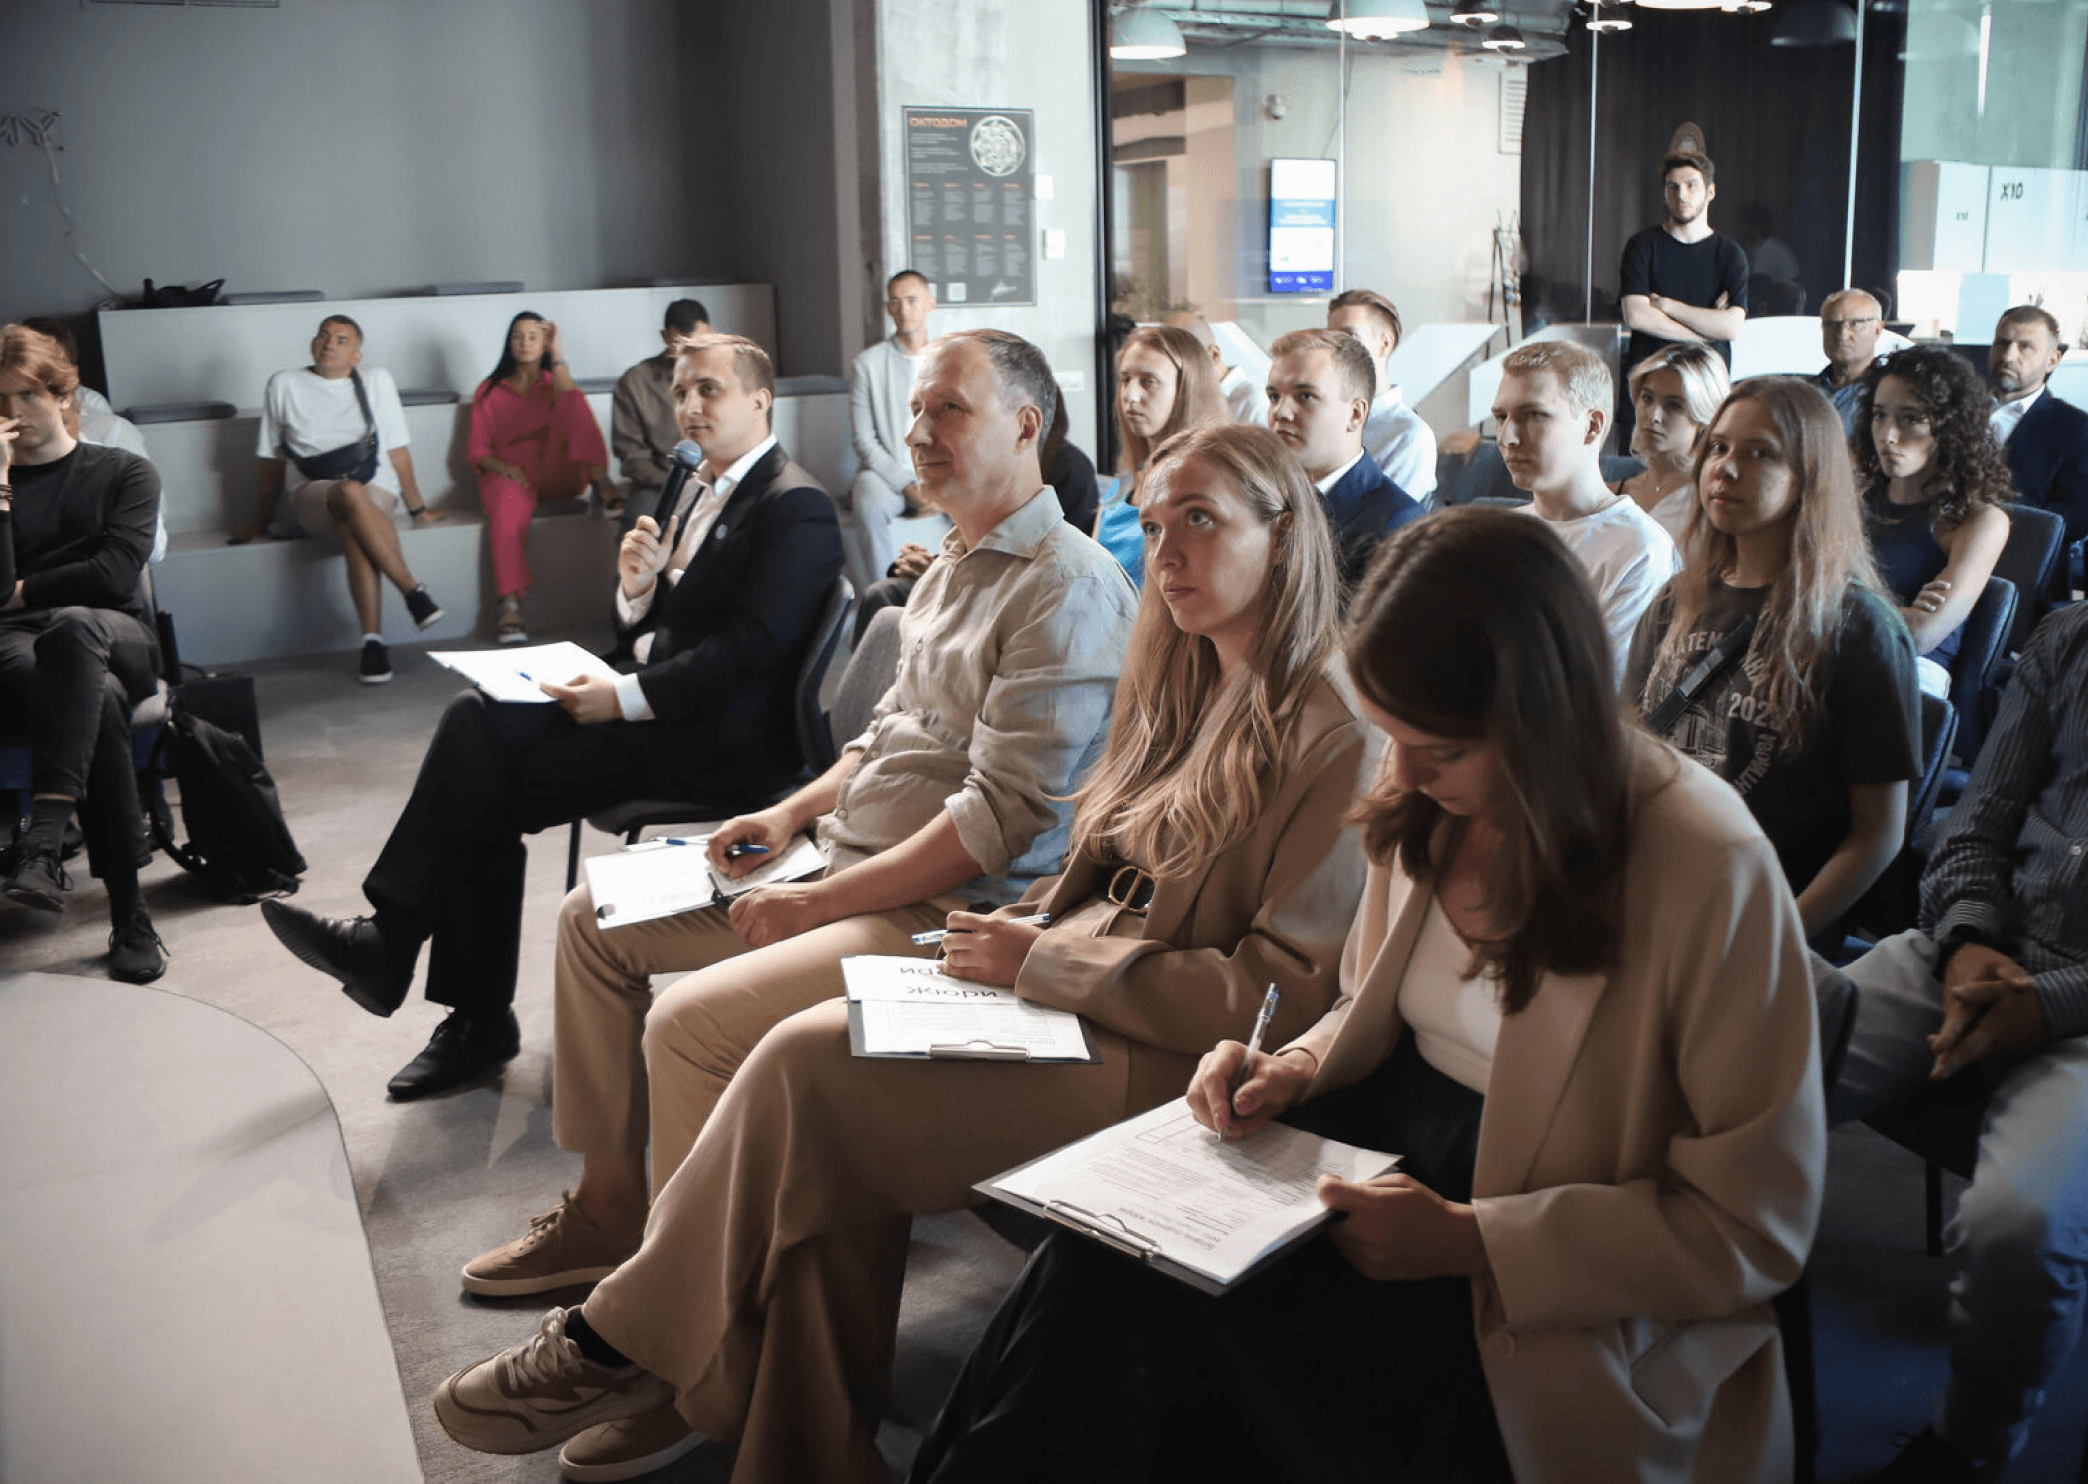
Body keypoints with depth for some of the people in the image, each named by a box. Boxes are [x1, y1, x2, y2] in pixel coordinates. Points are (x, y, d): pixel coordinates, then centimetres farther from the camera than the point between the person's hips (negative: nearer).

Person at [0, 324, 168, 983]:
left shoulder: (124, 473, 17)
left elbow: (115, 573, 1)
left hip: (117, 641, 0)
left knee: (72, 627, -40)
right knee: (98, 706, -37)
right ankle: (129, 917, -40)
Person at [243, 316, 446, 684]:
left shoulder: (377, 380, 12)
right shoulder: (284, 385, 11)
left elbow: (398, 450, 13)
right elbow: (271, 460, 17)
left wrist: (417, 510, 14)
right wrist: (262, 521, 21)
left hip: (376, 490, 0)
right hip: (312, 496, 0)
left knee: (353, 531, -38)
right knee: (352, 494, -39)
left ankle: (373, 641, -42)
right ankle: (414, 592, -40)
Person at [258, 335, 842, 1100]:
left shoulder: (795, 507, -10)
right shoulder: (700, 492, 20)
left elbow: (750, 646, -19)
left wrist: (624, 698, -20)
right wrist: (636, 586, -3)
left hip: (723, 741, -9)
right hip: (655, 706, 9)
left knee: (480, 743, -18)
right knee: (476, 718, -11)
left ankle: (389, 944, 0)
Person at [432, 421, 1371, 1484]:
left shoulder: (1331, 737, -13)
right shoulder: (1187, 686, 15)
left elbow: (1284, 993, -18)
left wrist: (1046, 961, -15)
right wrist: (1014, 935, 0)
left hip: (1171, 1064, -8)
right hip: (1071, 995, 8)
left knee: (809, 1067, -19)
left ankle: (621, 1345, 0)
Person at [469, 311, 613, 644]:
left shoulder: (555, 383, 20)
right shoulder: (490, 391, 20)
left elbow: (573, 410, -7)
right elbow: (477, 449, 12)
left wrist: (556, 353, -5)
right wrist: (503, 467, -11)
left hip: (556, 473, 0)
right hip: (509, 474, 0)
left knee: (573, 402, -23)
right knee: (509, 507, -39)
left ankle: (600, 486, -34)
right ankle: (510, 609, -46)